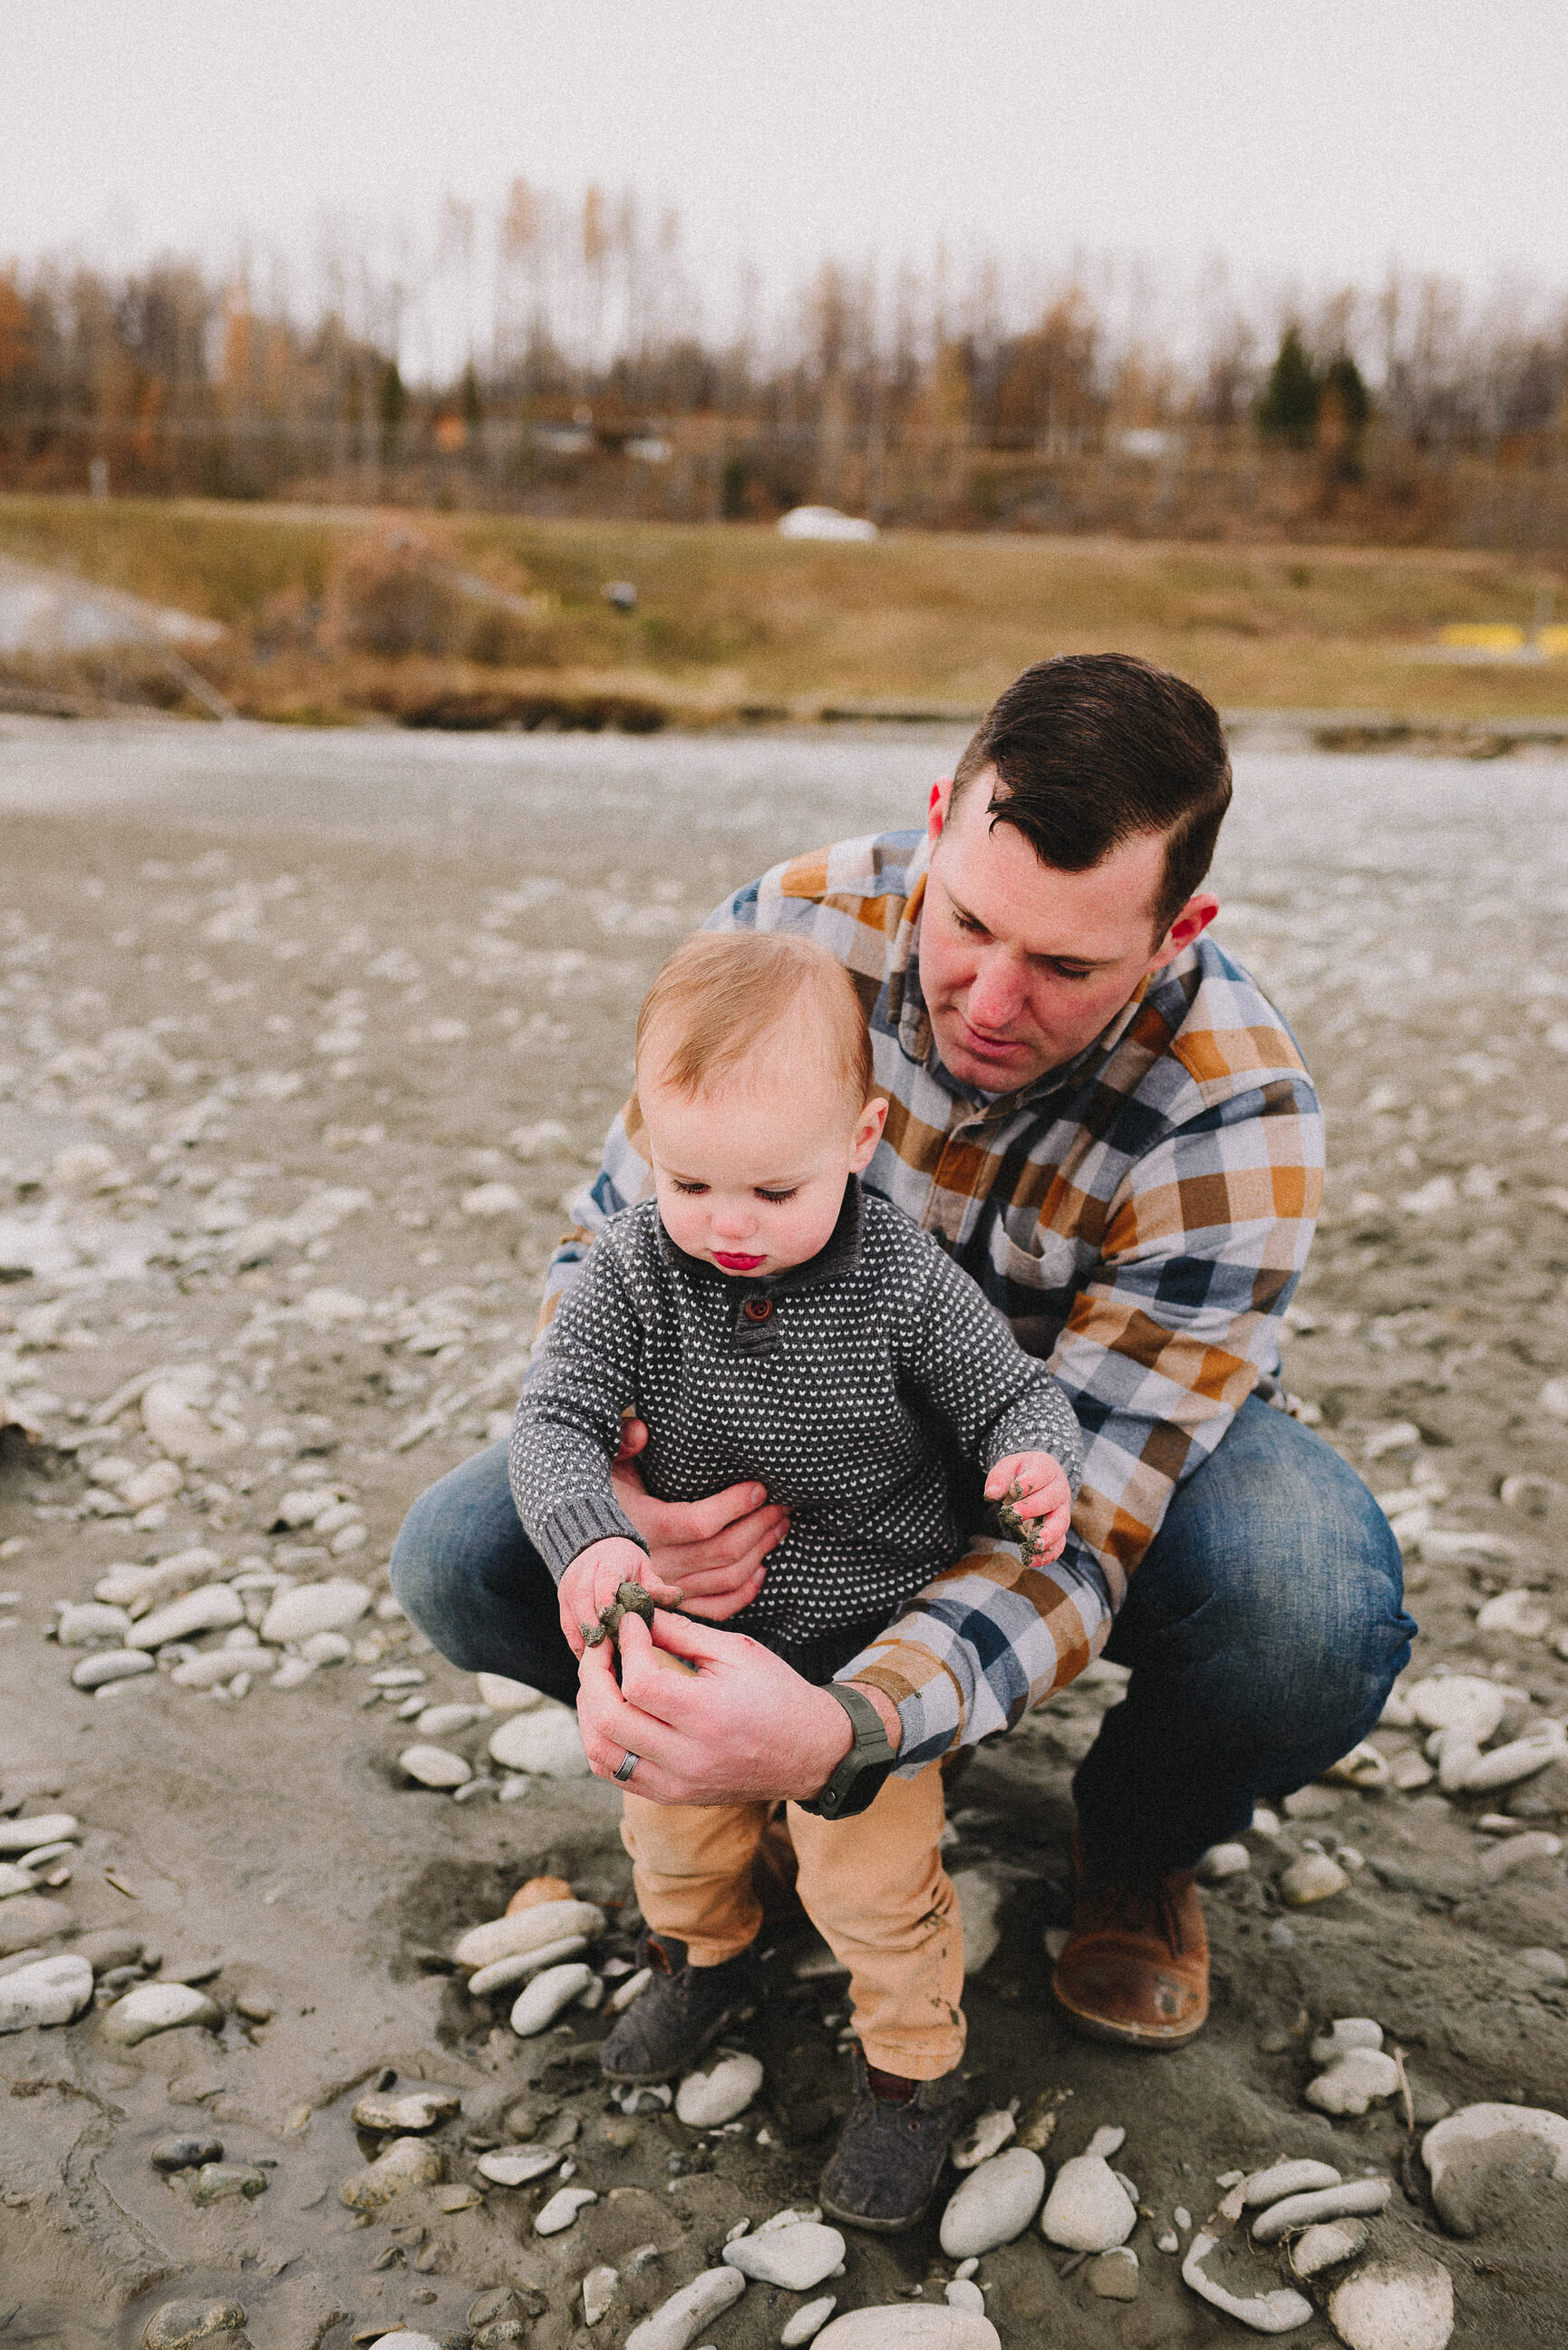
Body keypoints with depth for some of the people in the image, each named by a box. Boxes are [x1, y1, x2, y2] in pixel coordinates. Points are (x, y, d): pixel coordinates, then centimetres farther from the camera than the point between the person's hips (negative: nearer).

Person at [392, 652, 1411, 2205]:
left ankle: (1138, 1845, 1)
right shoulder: (793, 931, -24)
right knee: (460, 1559, -16)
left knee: (1319, 1618, -36)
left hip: (1122, 1447, -2)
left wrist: (833, 1732, -53)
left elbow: (1079, 1530, -34)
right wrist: (617, 1478, -35)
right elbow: (612, 1241, -14)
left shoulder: (1236, 1117, -32)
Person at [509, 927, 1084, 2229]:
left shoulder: (905, 1281, -23)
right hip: (698, 1630, 4)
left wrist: (1037, 1462, -37)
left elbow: (1014, 1393, -14)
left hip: (872, 1638, -3)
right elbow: (555, 1420, -21)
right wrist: (588, 1539, -41)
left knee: (871, 1876, 7)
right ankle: (708, 1960, 58)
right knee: (670, 1820, 25)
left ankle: (917, 2068, 36)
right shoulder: (633, 1270, -19)